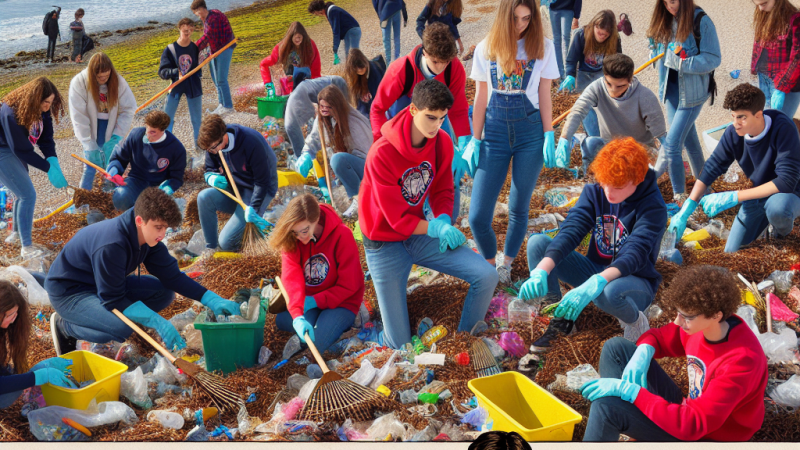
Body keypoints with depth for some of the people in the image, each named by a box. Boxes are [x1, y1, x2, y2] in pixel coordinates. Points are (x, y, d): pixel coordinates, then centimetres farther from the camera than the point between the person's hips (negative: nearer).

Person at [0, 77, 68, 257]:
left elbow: (45, 138, -7)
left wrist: (52, 159, -25)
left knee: (23, 193, 19)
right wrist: (49, 168, -30)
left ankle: (17, 232, 42)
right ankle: (26, 247, -7)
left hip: (15, 151, 8)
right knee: (28, 195, -13)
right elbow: (22, 149, -29)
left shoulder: (41, 109, -9)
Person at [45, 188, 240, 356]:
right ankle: (64, 326, -7)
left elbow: (172, 276, -4)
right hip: (67, 292, -8)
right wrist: (158, 322, -37)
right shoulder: (112, 245, -35)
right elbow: (113, 300, -30)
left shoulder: (148, 235, -9)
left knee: (164, 293, -7)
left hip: (105, 284, 8)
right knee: (121, 328, -33)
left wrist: (212, 299, -16)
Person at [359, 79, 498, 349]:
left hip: (421, 233, 5)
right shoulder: (382, 154, -25)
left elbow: (443, 190, 3)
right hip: (386, 244, -5)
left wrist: (444, 220, -17)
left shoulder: (443, 142, -7)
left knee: (487, 276, -12)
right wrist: (438, 228, -29)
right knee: (399, 344, -8)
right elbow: (397, 218, -21)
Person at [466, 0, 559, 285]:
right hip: (495, 133, 1)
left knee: (519, 209, 7)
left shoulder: (542, 47, 1)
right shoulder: (486, 49, 3)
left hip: (530, 133, 0)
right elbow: (480, 100, 6)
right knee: (478, 217, -6)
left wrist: (549, 136, -2)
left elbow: (544, 96, 3)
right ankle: (489, 263, 21)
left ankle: (506, 265, 30)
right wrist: (475, 141, 5)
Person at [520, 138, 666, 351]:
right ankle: (559, 317, -4)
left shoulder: (652, 207, -21)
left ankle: (636, 320, -6)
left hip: (635, 281, -5)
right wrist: (541, 271, -38)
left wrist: (595, 283, -52)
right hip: (595, 270, 5)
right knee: (537, 242, -17)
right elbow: (570, 232, -20)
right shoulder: (594, 192, -8)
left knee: (609, 292, -43)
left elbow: (635, 254, -34)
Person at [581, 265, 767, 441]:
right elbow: (659, 336, 11)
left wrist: (630, 390, -34)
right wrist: (643, 352, -15)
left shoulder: (741, 360, -32)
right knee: (616, 348, -2)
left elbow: (693, 424, -35)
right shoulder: (701, 325, -9)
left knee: (607, 404, -27)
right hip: (687, 410, 9)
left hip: (707, 437, -9)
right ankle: (608, 432, -8)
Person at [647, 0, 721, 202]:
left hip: (692, 91, -6)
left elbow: (713, 59, -17)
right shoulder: (665, 21, 3)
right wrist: (656, 51, -6)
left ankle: (679, 196, 2)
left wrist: (683, 62, -26)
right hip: (672, 88, 7)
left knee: (672, 143, -11)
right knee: (688, 139, 18)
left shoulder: (701, 22, -16)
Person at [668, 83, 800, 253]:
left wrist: (733, 197, -34)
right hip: (759, 192, 5)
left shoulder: (783, 128, -31)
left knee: (777, 207, -40)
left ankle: (783, 231, -2)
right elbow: (711, 169, -9)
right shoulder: (733, 134, -17)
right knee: (732, 251, 3)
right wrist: (684, 213, -19)